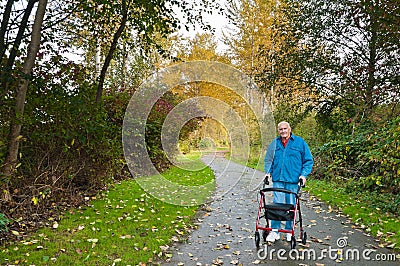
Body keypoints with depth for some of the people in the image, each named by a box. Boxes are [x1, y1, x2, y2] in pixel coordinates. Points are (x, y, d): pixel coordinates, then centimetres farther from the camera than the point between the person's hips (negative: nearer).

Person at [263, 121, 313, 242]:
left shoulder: (300, 142, 3)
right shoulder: (274, 143, 9)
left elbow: (308, 160, 6)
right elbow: (268, 160, 18)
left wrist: (304, 174, -5)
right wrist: (268, 172, 4)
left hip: (293, 179, -1)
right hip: (278, 179, 1)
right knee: (277, 204, -2)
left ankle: (289, 231, 21)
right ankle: (274, 230, 6)